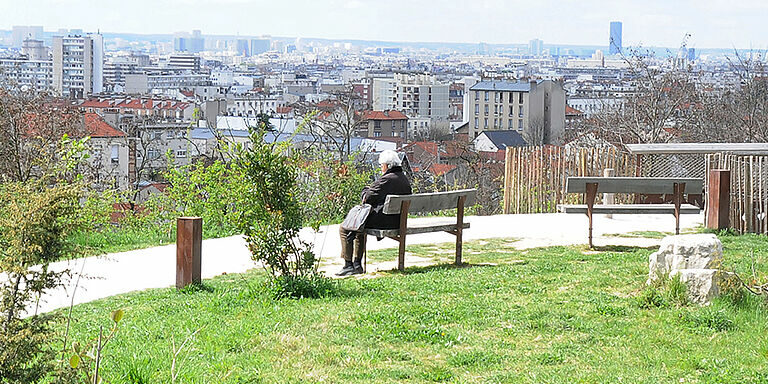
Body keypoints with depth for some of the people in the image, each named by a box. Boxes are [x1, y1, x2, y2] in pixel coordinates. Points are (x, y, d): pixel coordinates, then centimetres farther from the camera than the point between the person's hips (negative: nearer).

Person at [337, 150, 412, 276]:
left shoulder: (386, 180, -19)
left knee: (344, 229, 2)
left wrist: (366, 190, 6)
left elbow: (367, 198, -17)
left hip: (383, 221, -10)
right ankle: (357, 264, 32)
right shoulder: (405, 180, 9)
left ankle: (348, 265, 3)